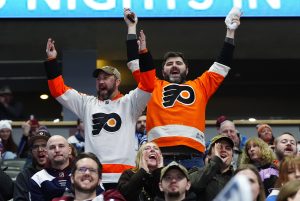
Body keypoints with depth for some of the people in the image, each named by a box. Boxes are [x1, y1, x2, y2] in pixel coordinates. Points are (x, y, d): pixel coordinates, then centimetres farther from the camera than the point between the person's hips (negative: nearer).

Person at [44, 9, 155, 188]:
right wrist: (52, 60, 9)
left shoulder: (129, 103, 10)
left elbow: (148, 84, -3)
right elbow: (59, 90, 17)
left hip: (124, 176, -3)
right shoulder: (87, 103, 19)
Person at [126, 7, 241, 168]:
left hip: (192, 158, 1)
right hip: (159, 157, 0)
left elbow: (223, 63, 25)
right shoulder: (154, 86, 23)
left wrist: (230, 30, 25)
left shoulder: (200, 86, 25)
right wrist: (132, 28, 13)